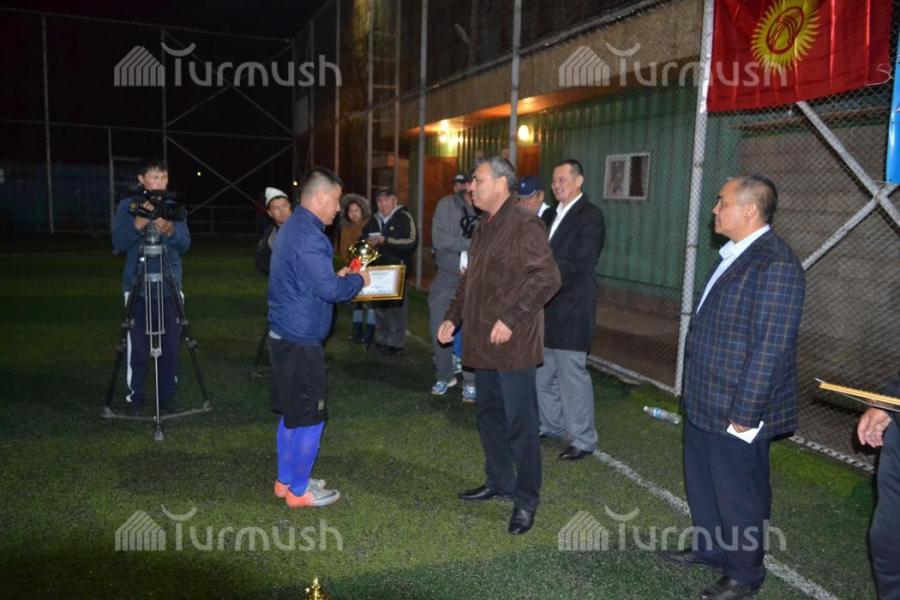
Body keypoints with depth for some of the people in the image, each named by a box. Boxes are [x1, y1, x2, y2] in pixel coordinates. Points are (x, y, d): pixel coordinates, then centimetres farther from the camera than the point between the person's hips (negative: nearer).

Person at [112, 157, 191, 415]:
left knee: (171, 346, 2)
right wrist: (139, 223, -21)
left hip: (170, 287, 2)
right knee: (137, 347, 0)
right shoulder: (127, 206, 2)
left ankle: (167, 394, 15)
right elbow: (118, 244, -7)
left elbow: (185, 244, 1)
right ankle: (135, 396, 15)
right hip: (138, 287, -2)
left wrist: (169, 229, -19)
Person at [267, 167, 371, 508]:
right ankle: (299, 490, 15)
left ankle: (286, 481, 31)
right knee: (309, 419, 2)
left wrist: (337, 277, 12)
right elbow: (330, 290, -23)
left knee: (292, 414, 19)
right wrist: (357, 280, -6)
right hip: (301, 340, -10)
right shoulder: (308, 236, -20)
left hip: (286, 335, 10)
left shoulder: (293, 227, 13)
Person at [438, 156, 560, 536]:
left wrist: (511, 318, -23)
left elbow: (547, 278, -21)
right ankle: (499, 482, 34)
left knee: (520, 424, 1)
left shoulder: (524, 226, -13)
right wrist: (453, 318, 13)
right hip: (483, 343, 9)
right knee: (489, 416, 18)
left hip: (512, 345, -9)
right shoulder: (484, 229, 16)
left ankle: (526, 499, 15)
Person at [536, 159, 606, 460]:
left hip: (571, 308, -8)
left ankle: (583, 439, 11)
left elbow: (579, 264, -18)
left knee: (572, 374, -2)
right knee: (543, 371, 16)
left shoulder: (590, 216, -10)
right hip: (545, 306, 8)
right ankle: (551, 424, 33)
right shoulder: (550, 214, 15)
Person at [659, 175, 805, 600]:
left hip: (735, 410, -9)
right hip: (704, 403, 9)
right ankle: (708, 548, 44)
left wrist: (744, 413, -21)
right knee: (702, 485, 23)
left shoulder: (775, 264, -21)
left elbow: (771, 346, -23)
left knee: (739, 496, 10)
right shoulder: (734, 255, 9)